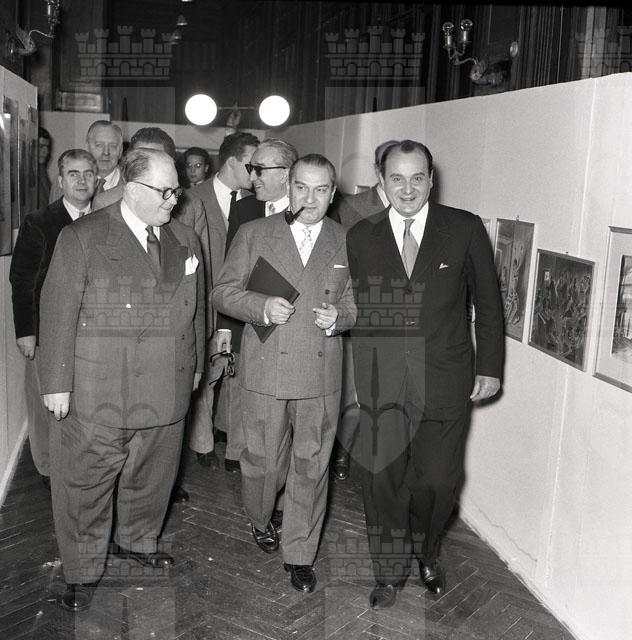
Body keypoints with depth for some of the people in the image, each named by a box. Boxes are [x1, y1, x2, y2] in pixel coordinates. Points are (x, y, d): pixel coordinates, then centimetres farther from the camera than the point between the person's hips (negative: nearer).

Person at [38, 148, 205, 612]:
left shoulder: (186, 240, 8)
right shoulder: (83, 238, -7)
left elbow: (196, 309, 15)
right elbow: (59, 312, -8)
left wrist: (195, 365, 16)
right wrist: (57, 382, -9)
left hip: (166, 392, 5)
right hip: (97, 393, -4)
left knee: (152, 474, 18)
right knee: (86, 482, 6)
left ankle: (138, 541, 43)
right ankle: (84, 571, 25)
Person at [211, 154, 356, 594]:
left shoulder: (348, 243, 6)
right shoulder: (254, 234, 3)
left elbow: (358, 304, 12)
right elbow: (223, 294, 3)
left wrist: (338, 317, -10)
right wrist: (262, 307, -15)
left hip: (322, 375, 1)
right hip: (266, 370, -1)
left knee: (311, 466, 6)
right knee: (264, 460, 12)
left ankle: (300, 554, 22)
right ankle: (260, 520, 42)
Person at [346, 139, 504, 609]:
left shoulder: (466, 230, -1)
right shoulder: (360, 237, 4)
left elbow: (488, 303, 5)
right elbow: (351, 307, 5)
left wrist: (490, 367, 3)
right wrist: (353, 374, 1)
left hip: (445, 383, -1)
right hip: (380, 384, 1)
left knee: (438, 481, 8)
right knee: (383, 480, 7)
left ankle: (427, 552, 39)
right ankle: (389, 572, 30)